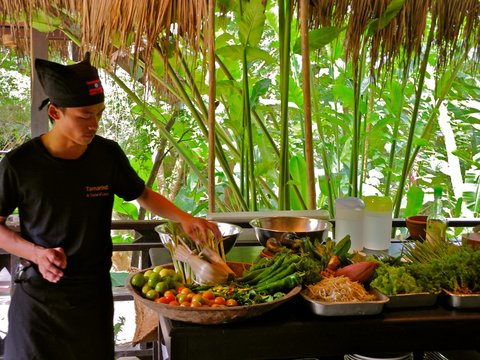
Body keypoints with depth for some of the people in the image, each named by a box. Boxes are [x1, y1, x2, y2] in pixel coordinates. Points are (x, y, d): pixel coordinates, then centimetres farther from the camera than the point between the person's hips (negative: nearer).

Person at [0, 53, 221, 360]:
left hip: (94, 292, 2)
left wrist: (184, 218, -7)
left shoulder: (107, 154, -6)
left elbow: (144, 195, 9)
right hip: (37, 293, -2)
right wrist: (36, 253, -17)